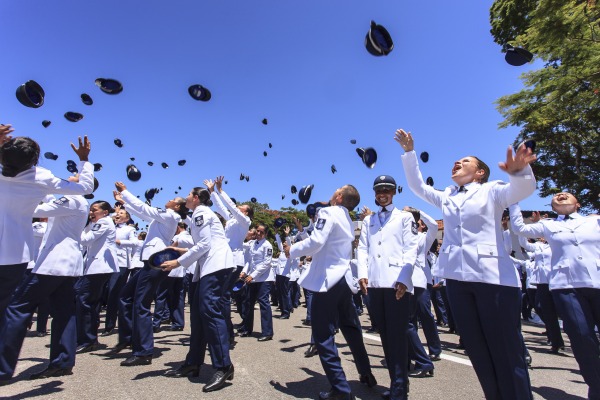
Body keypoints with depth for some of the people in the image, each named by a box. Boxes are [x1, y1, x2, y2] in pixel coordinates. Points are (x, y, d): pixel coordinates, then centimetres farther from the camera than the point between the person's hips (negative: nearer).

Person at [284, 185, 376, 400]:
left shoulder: (328, 212, -10)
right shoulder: (348, 221, 17)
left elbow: (316, 242, -20)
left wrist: (292, 250, -6)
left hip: (328, 279, -9)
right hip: (343, 278, 9)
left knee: (323, 335, -1)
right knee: (351, 329, 20)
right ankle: (366, 374, 32)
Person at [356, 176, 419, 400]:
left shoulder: (405, 217, 8)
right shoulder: (368, 220, 19)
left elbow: (411, 249, -2)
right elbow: (362, 248, 11)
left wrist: (404, 279, -14)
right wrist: (362, 274, -4)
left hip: (397, 283, -4)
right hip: (375, 283, 4)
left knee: (398, 335, -3)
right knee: (385, 334, 11)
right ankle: (395, 382, 24)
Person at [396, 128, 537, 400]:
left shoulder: (492, 191, 4)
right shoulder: (446, 197, 18)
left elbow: (524, 188, -13)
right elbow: (417, 185, 18)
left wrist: (519, 171, -36)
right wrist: (409, 153, 8)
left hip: (493, 276, -5)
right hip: (457, 277, 5)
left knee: (507, 350, 1)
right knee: (476, 348, 13)